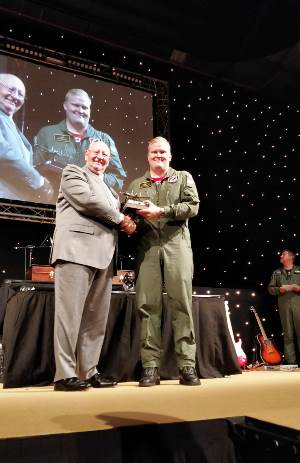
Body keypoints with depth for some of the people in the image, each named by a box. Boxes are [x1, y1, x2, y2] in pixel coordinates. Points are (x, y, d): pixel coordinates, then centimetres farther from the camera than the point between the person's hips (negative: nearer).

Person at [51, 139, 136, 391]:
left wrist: (126, 224, 3)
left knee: (96, 318, 5)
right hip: (77, 249, -7)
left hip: (102, 256, 7)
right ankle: (65, 374, -3)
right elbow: (87, 200, -8)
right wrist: (120, 219, 0)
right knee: (70, 313, -8)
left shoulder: (109, 190, 31)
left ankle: (89, 371, 12)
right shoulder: (73, 172, 10)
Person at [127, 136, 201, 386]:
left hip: (177, 244, -1)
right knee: (148, 305, -3)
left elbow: (193, 206, 1)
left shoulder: (183, 177, 16)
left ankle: (187, 365, 1)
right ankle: (151, 367, 3)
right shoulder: (136, 185, 22)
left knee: (182, 303, -5)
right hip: (147, 248, 2)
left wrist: (161, 211, -10)